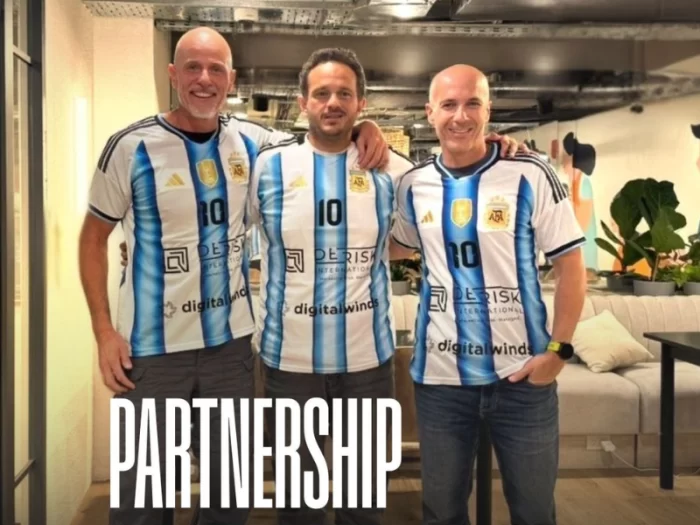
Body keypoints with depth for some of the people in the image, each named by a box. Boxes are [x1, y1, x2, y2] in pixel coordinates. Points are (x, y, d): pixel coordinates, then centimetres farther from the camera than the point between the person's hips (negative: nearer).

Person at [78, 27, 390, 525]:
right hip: (152, 346, -3)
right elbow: (94, 239, 0)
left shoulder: (251, 142, 0)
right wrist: (104, 330, -8)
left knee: (232, 485, 17)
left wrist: (364, 127, -8)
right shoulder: (132, 146, -9)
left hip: (232, 341, 3)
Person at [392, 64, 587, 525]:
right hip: (440, 375, 2)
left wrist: (559, 349, -10)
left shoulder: (530, 175, -8)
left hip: (523, 375, -2)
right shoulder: (413, 185, 2)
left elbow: (570, 264, -5)